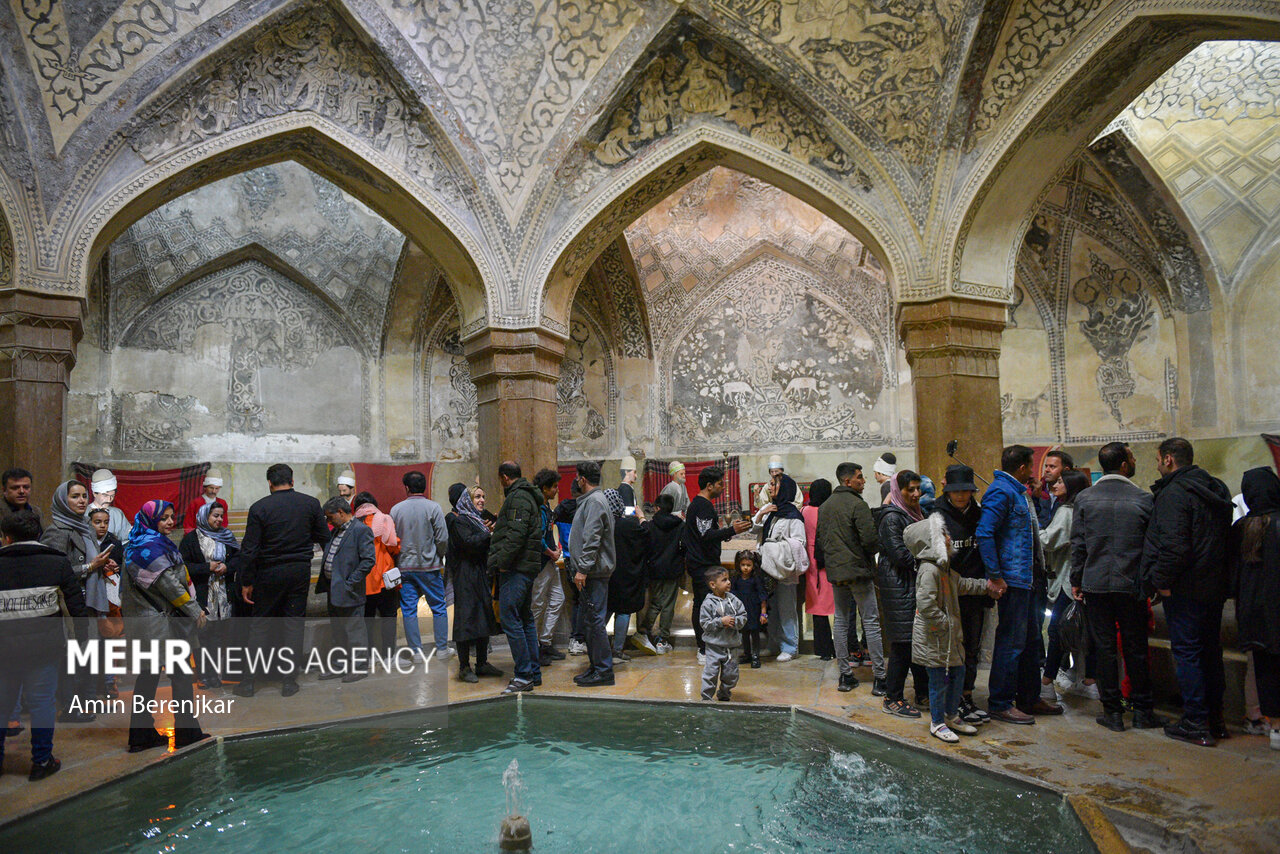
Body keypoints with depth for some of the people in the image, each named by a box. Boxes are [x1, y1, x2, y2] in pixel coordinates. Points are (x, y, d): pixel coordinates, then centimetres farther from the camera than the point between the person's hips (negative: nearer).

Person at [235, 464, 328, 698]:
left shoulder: (259, 507, -7)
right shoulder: (311, 503, -2)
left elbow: (249, 549, -8)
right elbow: (324, 538, 2)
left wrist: (246, 582, 0)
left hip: (269, 573, -1)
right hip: (301, 570, 1)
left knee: (260, 624, 11)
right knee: (294, 623, 8)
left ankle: (248, 681, 15)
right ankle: (289, 681, 11)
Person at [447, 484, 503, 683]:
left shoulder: (478, 518, 18)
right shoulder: (457, 520, -9)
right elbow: (469, 542, -22)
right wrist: (490, 535, -16)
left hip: (482, 575, 9)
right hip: (465, 576, -9)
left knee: (484, 618, 10)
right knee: (467, 618, -6)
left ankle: (482, 663, 19)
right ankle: (464, 668, 0)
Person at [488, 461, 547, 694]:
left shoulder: (517, 498, -12)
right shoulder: (527, 496, 20)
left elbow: (516, 534, -21)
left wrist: (502, 562, -19)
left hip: (516, 568, -11)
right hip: (527, 567, 11)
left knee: (510, 618, -10)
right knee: (525, 618, 13)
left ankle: (524, 675, -8)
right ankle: (534, 672, 19)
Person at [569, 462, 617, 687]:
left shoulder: (595, 501, -14)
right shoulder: (590, 500, 18)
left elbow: (592, 540, -21)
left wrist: (583, 569, -22)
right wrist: (581, 569, 21)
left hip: (594, 573, -11)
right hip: (591, 572, 11)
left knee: (595, 620, -7)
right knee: (589, 621, 15)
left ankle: (604, 671, -2)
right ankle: (596, 666, 23)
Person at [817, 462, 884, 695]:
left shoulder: (825, 506, 10)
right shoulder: (857, 505, -14)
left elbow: (820, 539, 14)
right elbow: (870, 539, -18)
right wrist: (872, 552, 1)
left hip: (834, 571, 7)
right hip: (859, 570, -7)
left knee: (840, 621, 11)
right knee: (871, 622, 0)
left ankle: (845, 675, 14)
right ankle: (879, 677, 3)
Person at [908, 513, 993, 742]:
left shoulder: (945, 568, 11)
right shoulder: (928, 570, -23)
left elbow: (962, 584, 28)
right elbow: (925, 603, -28)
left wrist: (987, 585, 25)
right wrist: (943, 623, -21)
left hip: (950, 634, 10)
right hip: (933, 637, -10)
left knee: (958, 673, 18)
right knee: (939, 679, 1)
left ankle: (951, 716, 34)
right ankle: (937, 723, 17)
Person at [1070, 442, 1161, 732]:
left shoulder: (1084, 498, -2)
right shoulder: (1144, 499, -4)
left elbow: (1078, 544, -1)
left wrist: (1076, 581, 6)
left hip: (1096, 585, 0)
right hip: (1132, 586, 0)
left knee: (1104, 648, 6)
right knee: (1135, 648, 11)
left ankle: (1112, 711, 10)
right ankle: (1142, 711, 19)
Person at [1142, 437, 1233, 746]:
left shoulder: (1174, 493, -17)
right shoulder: (1217, 489, 12)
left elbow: (1174, 545, -25)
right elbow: (1226, 537, 18)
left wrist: (1163, 581, -15)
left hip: (1185, 589, -9)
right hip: (1215, 586, 9)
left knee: (1186, 652, -2)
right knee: (1210, 652, 17)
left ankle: (1196, 724, 2)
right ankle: (1215, 718, 26)